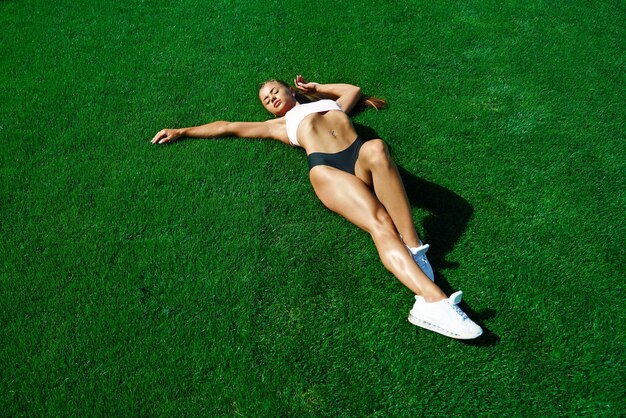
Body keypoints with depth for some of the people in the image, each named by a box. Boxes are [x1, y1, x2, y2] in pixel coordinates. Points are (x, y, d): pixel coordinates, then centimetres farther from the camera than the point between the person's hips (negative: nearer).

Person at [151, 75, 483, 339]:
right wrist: (182, 132, 36)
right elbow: (228, 127, 35)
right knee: (380, 223, -30)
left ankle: (413, 246, -40)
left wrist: (316, 88, 53)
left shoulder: (330, 103, 40)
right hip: (326, 167, -2)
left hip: (359, 156, 3)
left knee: (376, 148, -37)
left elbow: (354, 89, 57)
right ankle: (433, 300, -47)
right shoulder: (281, 124, 34)